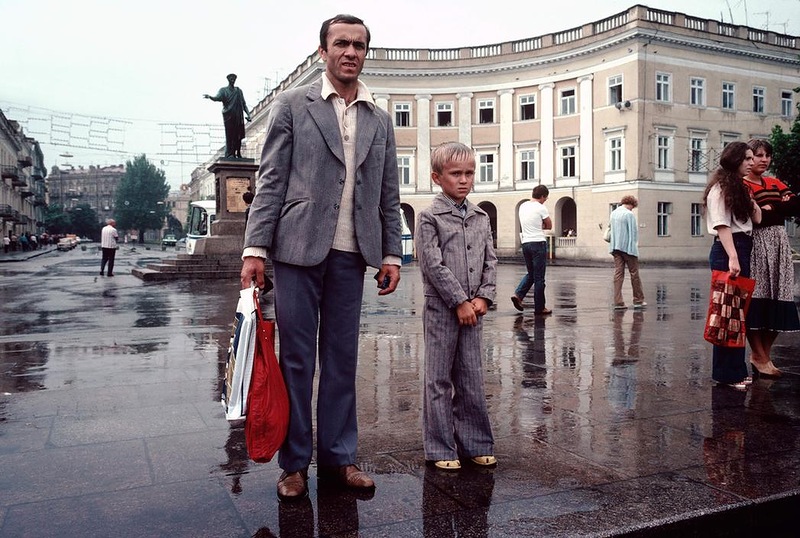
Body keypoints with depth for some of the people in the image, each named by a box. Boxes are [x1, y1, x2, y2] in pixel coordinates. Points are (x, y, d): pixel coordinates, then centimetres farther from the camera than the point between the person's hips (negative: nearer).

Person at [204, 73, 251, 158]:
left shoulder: (239, 91, 22)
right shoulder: (223, 90, 11)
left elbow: (243, 104, 20)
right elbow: (218, 97, -8)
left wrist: (248, 114, 8)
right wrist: (210, 97, -29)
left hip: (238, 117, 3)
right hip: (228, 116, -3)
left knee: (238, 136, -2)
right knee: (229, 136, -10)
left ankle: (237, 154, 4)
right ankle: (229, 154, -12)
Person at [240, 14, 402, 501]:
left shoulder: (380, 120, 14)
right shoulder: (293, 105, 4)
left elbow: (389, 193, 13)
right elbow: (271, 180, -1)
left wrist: (392, 253, 6)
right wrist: (256, 247, -9)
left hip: (351, 253, 3)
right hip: (299, 247, -3)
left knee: (342, 358, 9)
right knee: (296, 358, 3)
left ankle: (339, 455, 20)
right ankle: (295, 462, 15)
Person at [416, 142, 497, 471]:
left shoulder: (481, 217, 11)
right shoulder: (430, 217, -5)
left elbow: (490, 261, 9)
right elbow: (434, 265, -12)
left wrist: (482, 297, -4)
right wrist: (460, 301, -13)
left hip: (472, 308, 5)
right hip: (441, 308, -5)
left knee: (471, 379, 11)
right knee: (439, 380, 3)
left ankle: (474, 444, 22)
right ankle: (441, 449, 13)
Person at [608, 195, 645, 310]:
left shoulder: (613, 213, 11)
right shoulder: (629, 214, -11)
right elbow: (634, 231, -9)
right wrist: (635, 243, 7)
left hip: (615, 247, 6)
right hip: (628, 247, -6)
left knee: (618, 273, 3)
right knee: (634, 273, 5)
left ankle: (618, 302, -1)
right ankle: (638, 301, 13)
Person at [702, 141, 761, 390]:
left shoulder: (740, 188, 22)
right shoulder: (720, 188, -5)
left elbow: (757, 218, 14)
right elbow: (722, 225, -14)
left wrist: (749, 196, 9)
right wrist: (732, 258, -22)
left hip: (742, 250, 9)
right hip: (726, 251, -9)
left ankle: (737, 370, 15)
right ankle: (727, 373, -3)